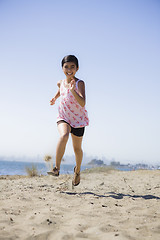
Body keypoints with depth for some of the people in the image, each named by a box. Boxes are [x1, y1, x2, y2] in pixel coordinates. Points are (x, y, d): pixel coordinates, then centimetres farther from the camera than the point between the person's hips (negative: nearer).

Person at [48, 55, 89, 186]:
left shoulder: (79, 83, -17)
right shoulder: (60, 83, -1)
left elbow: (82, 103, -32)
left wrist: (73, 91, -44)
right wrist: (55, 98, 11)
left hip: (78, 119, -2)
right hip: (63, 117, 2)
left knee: (77, 148, 11)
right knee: (64, 135, -31)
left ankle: (78, 170, 40)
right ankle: (57, 168, -29)